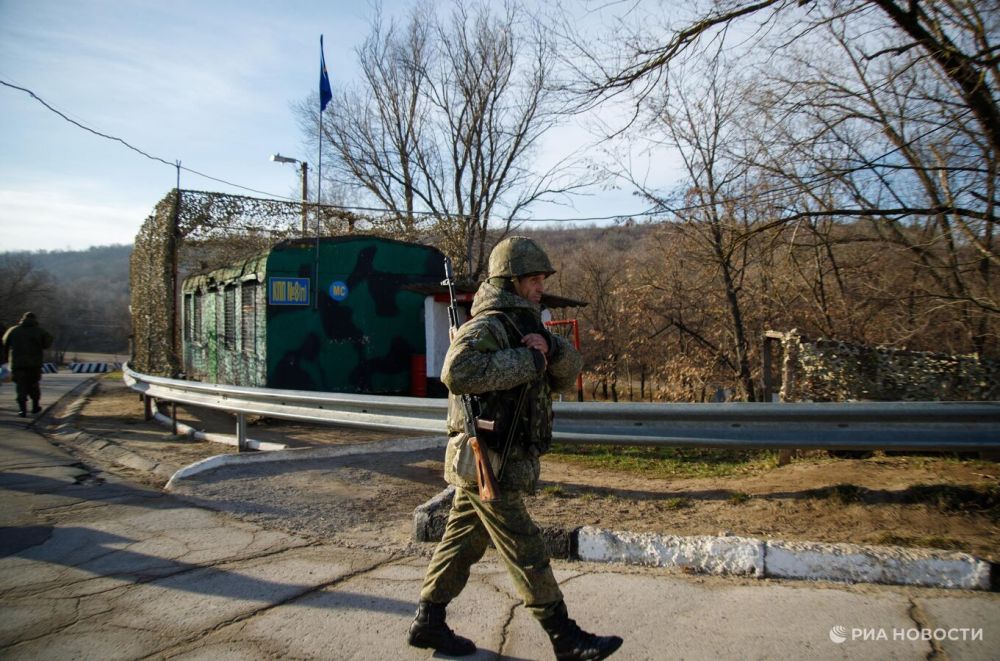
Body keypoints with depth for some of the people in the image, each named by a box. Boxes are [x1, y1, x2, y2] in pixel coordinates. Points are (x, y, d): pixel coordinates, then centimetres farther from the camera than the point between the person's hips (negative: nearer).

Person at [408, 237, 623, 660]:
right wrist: (528, 360, -28)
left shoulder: (524, 326, 14)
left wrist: (550, 347, -13)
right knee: (526, 553, 0)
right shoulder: (486, 327, -16)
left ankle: (427, 624, 28)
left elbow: (568, 373, 8)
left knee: (461, 543, 16)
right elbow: (457, 372, -35)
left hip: (480, 464, 9)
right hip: (489, 462, -9)